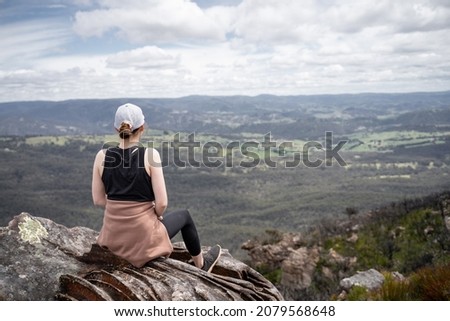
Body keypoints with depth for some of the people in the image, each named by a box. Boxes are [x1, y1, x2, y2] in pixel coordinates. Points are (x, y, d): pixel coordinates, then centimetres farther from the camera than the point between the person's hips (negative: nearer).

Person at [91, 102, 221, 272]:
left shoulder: (102, 156, -7)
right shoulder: (150, 155, -17)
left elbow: (98, 200, 2)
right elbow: (162, 203, -17)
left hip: (113, 237, 4)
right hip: (143, 238, -4)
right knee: (184, 215, 26)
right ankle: (201, 264, 46)